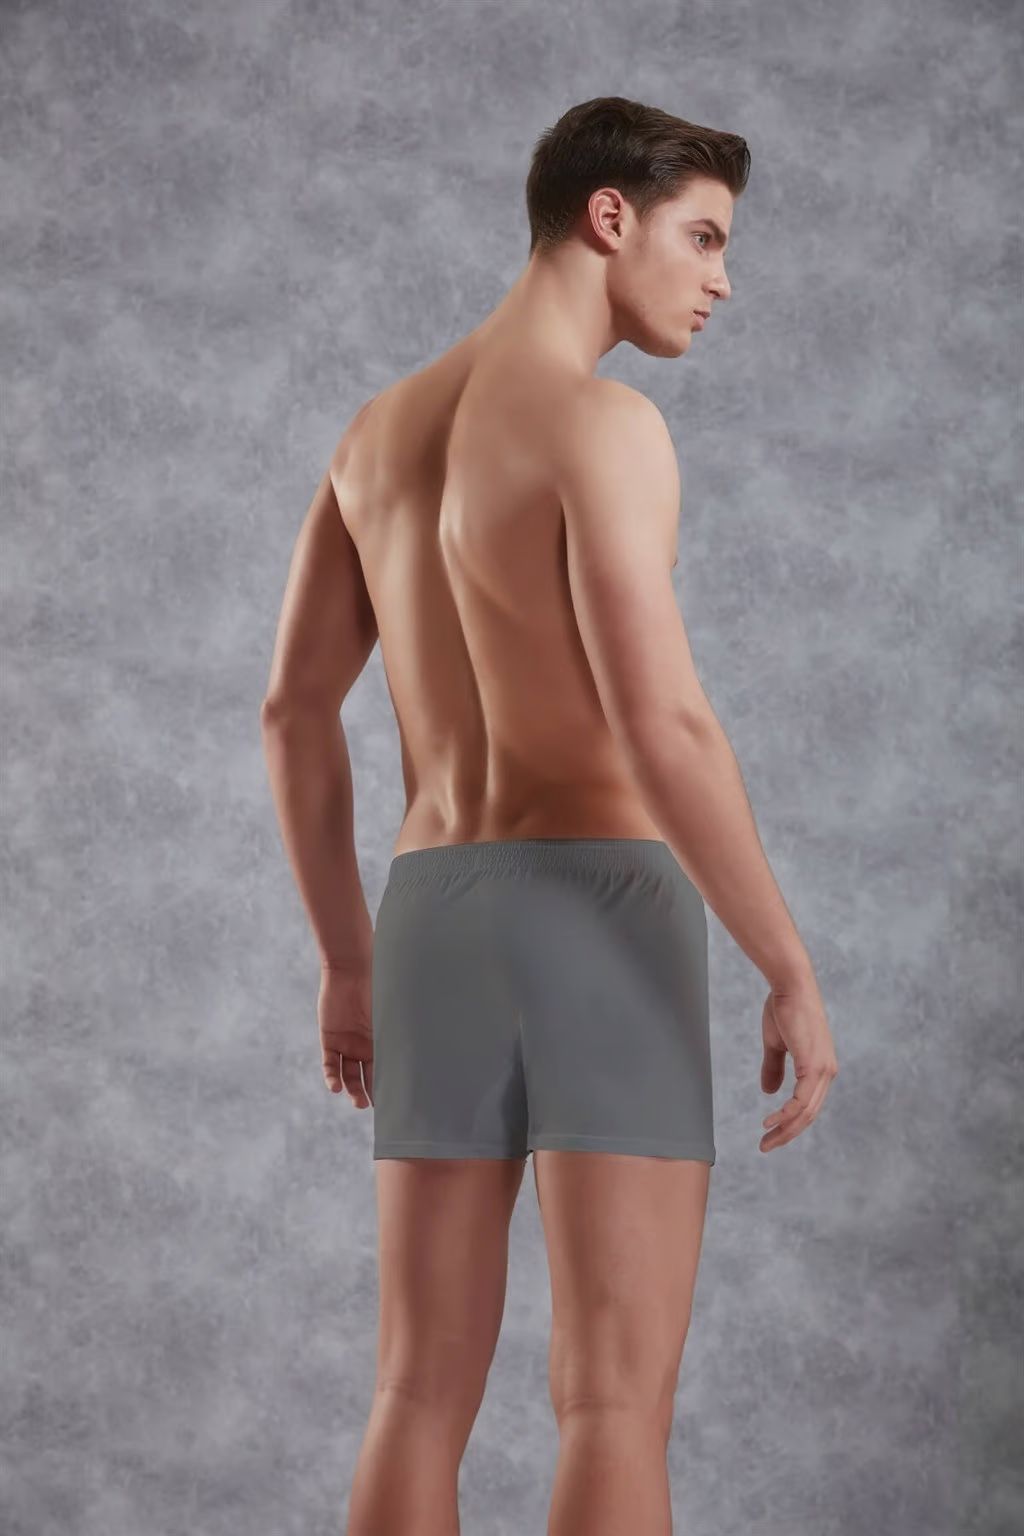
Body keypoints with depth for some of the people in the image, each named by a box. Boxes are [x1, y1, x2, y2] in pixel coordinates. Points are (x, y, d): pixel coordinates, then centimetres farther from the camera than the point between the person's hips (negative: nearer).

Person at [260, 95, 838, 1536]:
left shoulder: (380, 425, 15)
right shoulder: (600, 421, -11)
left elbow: (294, 709, 16)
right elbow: (664, 724, -20)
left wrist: (347, 960, 22)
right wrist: (795, 972, -14)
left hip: (436, 922, 7)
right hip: (603, 919, -7)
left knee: (426, 1395, 8)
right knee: (620, 1401, -5)